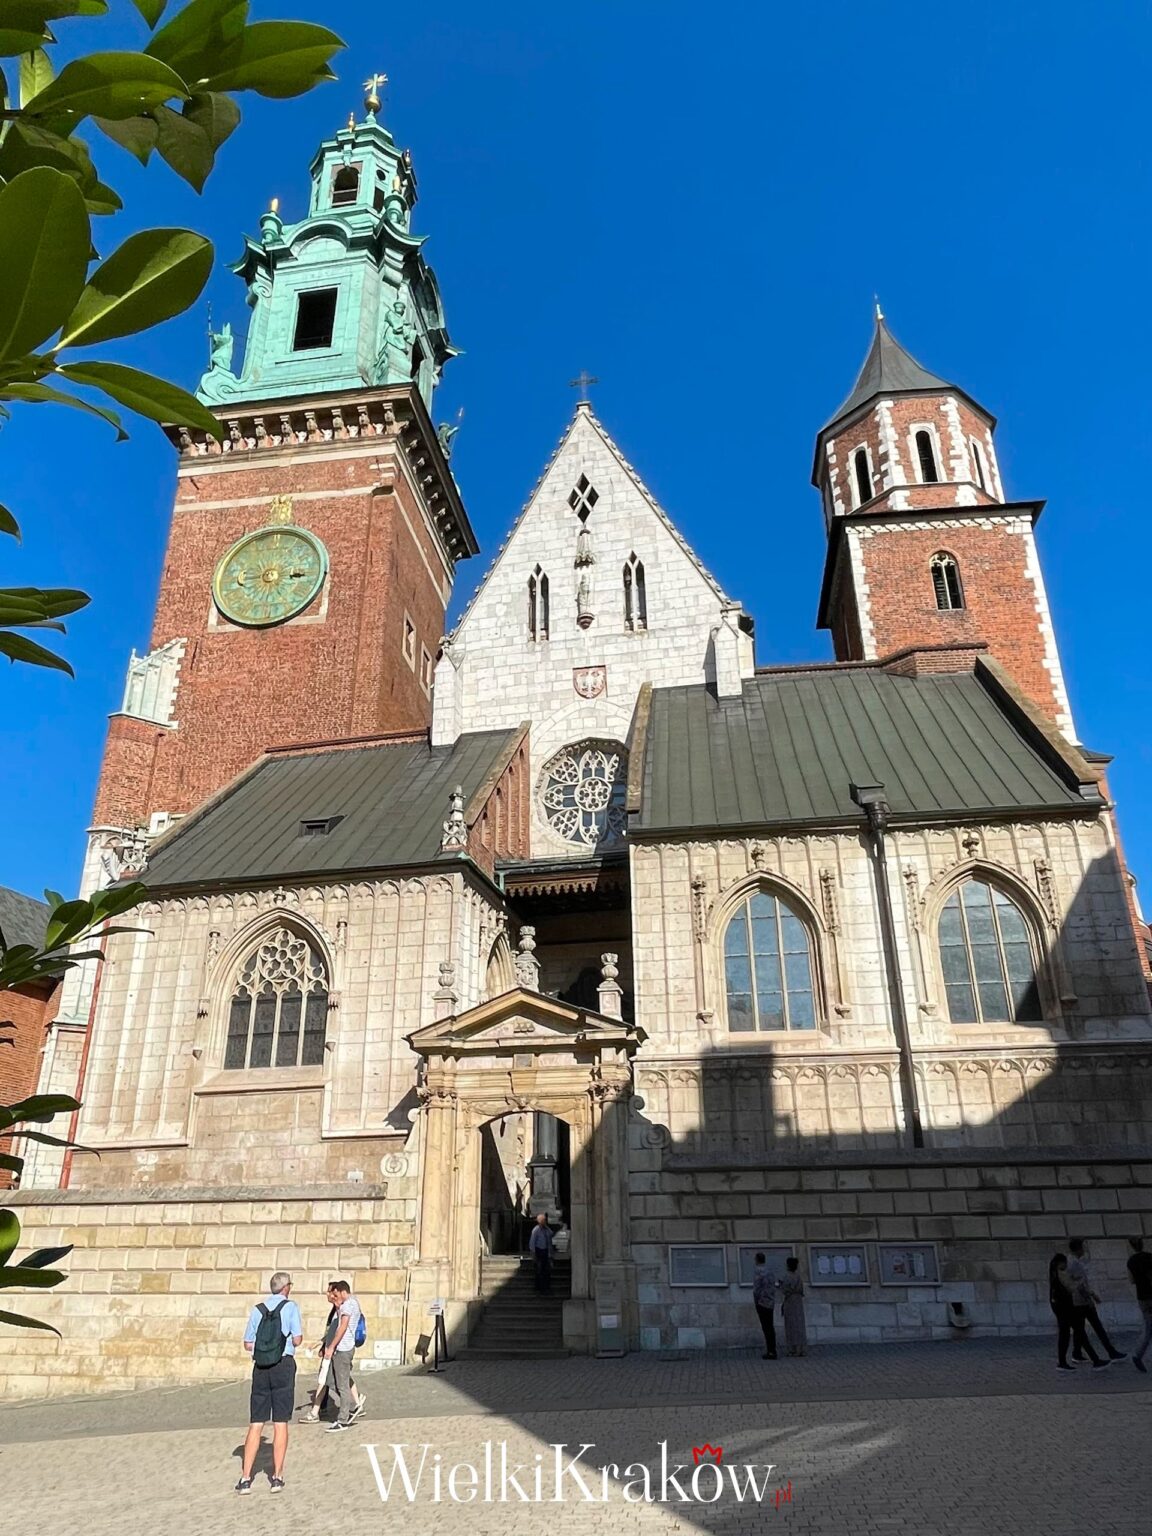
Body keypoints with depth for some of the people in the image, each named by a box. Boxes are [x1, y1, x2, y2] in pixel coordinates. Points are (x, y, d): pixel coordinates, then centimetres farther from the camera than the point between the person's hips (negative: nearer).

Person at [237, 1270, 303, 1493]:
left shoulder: (257, 1310, 6)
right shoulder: (290, 1307, -3)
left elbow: (248, 1344, 6)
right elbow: (296, 1340, -7)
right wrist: (300, 1331, 15)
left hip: (261, 1367, 3)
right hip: (284, 1365, -3)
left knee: (256, 1424, 9)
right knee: (280, 1423, 4)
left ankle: (245, 1478, 7)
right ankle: (277, 1477, 8)